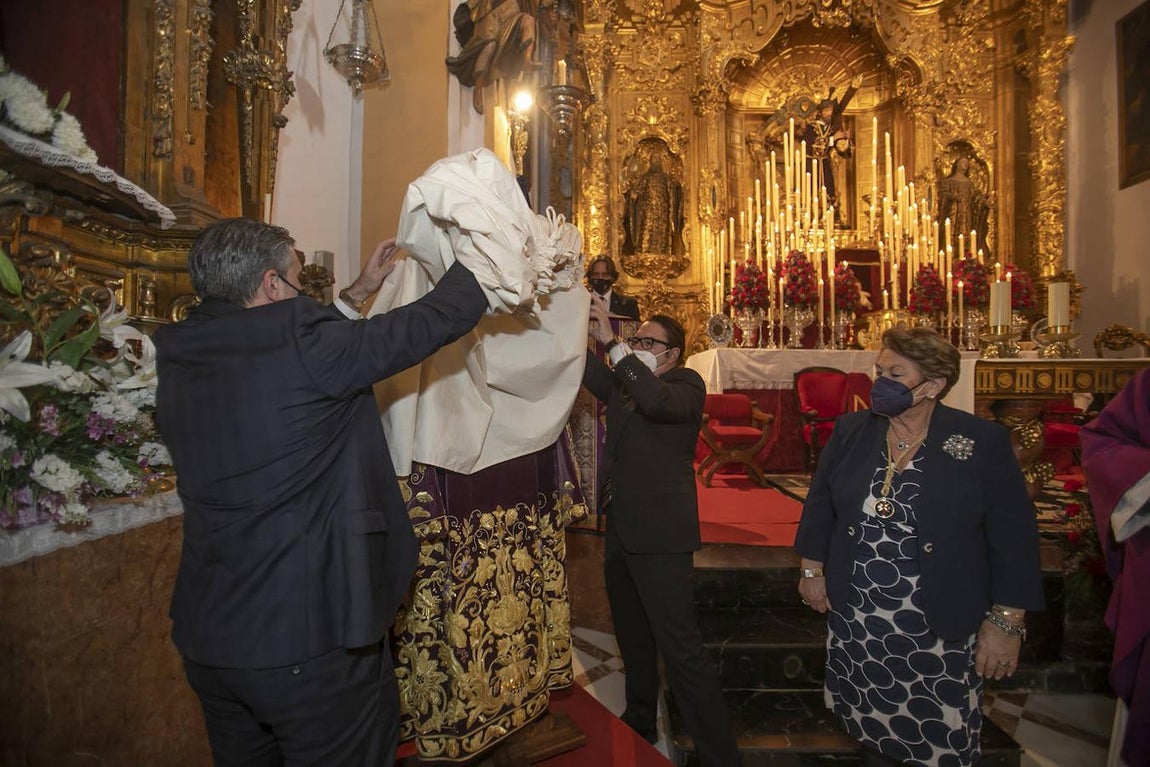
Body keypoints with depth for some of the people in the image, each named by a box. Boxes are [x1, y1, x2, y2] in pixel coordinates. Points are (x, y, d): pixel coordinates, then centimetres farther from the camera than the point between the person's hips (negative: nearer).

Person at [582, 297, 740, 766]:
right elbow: (590, 373, -2)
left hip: (659, 536, -8)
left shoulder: (687, 384, -7)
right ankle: (639, 723, 42)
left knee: (680, 649, -5)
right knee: (632, 639, 23)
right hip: (620, 532, 8)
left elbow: (656, 400, -28)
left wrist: (611, 342, -28)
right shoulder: (621, 384, 13)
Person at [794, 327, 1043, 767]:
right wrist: (812, 570, 9)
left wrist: (1006, 622, -8)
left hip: (941, 630, -2)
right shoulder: (850, 431, 0)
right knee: (871, 729, 18)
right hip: (857, 622, 3)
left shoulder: (982, 442, -9)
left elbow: (1013, 536, -7)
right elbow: (819, 504, 9)